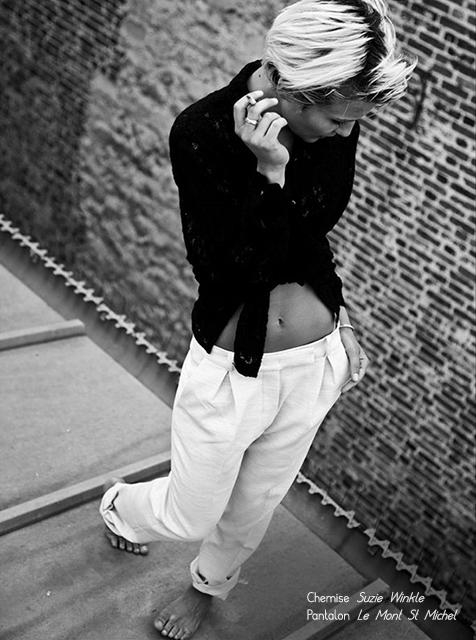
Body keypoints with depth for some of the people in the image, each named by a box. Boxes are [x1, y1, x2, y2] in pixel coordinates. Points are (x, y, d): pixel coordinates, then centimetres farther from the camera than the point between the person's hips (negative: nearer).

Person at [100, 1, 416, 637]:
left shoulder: (334, 125, -10)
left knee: (255, 507, 24)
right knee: (192, 515, 17)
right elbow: (238, 267, -27)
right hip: (231, 369, -4)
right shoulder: (202, 131, -23)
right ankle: (119, 506, 52)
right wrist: (269, 171, -35)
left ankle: (209, 585, 57)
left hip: (315, 363, 4)